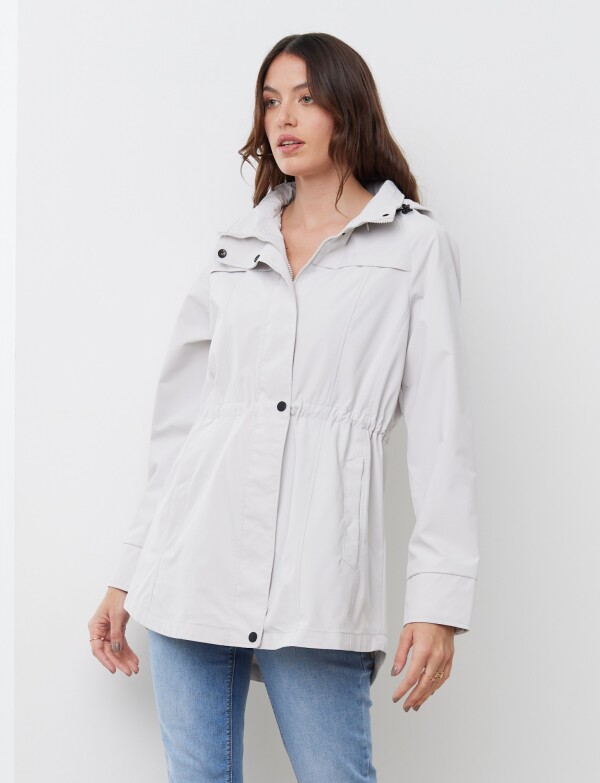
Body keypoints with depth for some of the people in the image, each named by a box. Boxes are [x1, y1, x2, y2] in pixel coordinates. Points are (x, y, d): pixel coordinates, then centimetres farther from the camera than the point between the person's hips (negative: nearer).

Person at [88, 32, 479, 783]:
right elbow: (178, 420, 16)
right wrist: (127, 577, 15)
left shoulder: (416, 244, 6)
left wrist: (439, 599, -9)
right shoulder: (233, 248, 15)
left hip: (315, 582, -3)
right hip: (195, 565, 4)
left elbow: (441, 432, -1)